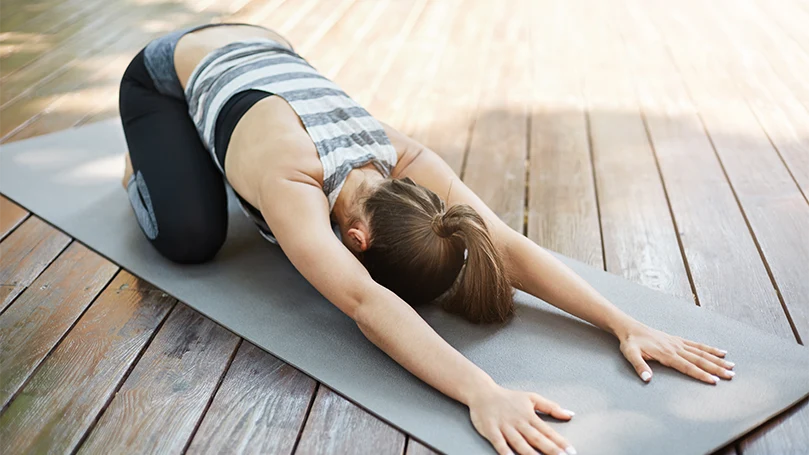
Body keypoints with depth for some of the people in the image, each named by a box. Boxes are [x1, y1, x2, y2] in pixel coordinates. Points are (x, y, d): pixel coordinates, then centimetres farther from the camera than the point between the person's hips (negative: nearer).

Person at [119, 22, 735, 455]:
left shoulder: (406, 161, -32)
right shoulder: (290, 183, -46)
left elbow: (510, 247, -37)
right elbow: (363, 301, -59)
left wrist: (626, 324, -45)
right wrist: (482, 393, -70)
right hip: (167, 72, -3)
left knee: (299, 226, -2)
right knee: (191, 236, -22)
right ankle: (146, 161, 12)